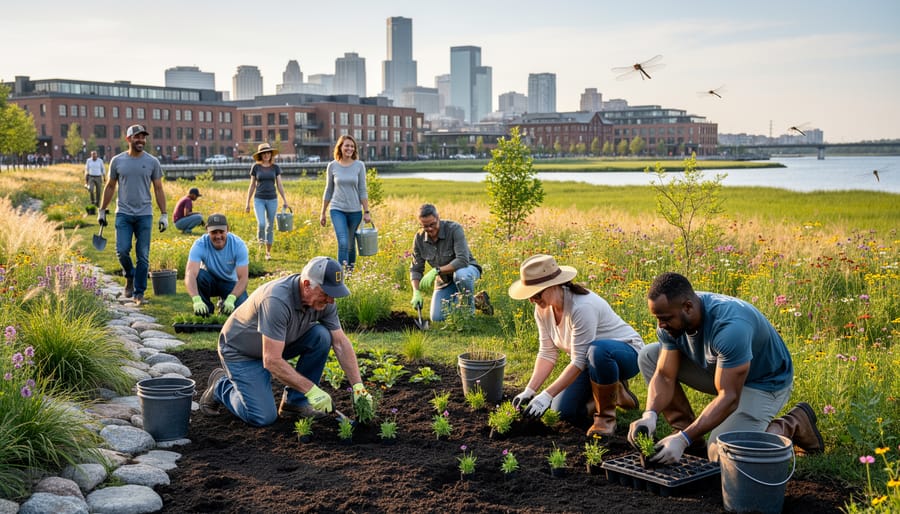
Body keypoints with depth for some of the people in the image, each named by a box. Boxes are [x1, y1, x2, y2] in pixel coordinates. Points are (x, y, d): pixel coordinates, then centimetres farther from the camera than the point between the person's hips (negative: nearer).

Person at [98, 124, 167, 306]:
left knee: (143, 256, 1)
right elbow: (110, 187, 12)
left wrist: (164, 214, 0)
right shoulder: (117, 161, 3)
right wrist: (102, 211, 11)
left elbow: (158, 189, 5)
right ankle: (130, 276, 20)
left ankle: (139, 292, 11)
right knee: (122, 250, -10)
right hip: (123, 214, 0)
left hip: (144, 215, 0)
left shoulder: (152, 162, 2)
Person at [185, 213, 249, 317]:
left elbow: (243, 278, -26)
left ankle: (224, 303, 10)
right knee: (199, 275, -34)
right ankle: (205, 310, -10)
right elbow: (190, 274, -37)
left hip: (230, 283, 0)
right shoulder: (200, 245, -25)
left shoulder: (238, 245, -23)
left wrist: (231, 299, -45)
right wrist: (196, 300, -55)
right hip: (209, 281, 0)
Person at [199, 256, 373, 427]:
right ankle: (221, 385, 10)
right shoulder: (277, 301, -38)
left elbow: (341, 343, -6)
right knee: (263, 417, -18)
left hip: (279, 344, 7)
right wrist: (311, 390, -32)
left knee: (321, 336, -18)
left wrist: (358, 386, -13)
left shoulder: (323, 300, -15)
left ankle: (295, 401, -3)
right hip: (240, 351, -7)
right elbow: (272, 361, -36)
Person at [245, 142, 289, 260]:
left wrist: (285, 202, -2)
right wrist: (247, 203, 4)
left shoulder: (275, 167, 3)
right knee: (261, 223, -20)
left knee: (270, 226, 5)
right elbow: (252, 186, 5)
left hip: (272, 200, 1)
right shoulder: (256, 167, 1)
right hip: (259, 199, -1)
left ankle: (268, 252, 16)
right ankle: (260, 238, 13)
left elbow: (279, 186, 5)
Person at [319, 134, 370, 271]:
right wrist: (323, 213, 10)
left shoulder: (359, 165, 0)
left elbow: (362, 190, 2)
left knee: (351, 244, 10)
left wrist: (366, 212, -2)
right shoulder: (332, 166, 2)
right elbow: (328, 191, 9)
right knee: (343, 243, -16)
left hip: (355, 211, 1)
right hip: (337, 209, -1)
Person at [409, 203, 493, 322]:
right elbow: (416, 269, -4)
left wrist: (437, 270, -41)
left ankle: (469, 310, -13)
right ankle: (477, 301, 17)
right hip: (444, 280, 5)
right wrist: (416, 292, -20)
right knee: (437, 318, -4)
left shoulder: (454, 229, -26)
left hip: (466, 269, -5)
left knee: (460, 274, -41)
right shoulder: (419, 239, -11)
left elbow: (463, 260, -35)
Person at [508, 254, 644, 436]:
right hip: (591, 360, 8)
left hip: (627, 353, -8)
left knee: (597, 350, -42)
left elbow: (579, 361, -33)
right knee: (563, 411, -8)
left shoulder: (581, 307, -34)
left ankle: (606, 416, -18)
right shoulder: (543, 308, -9)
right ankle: (614, 392, 17)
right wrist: (529, 390, -17)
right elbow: (547, 353, -6)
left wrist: (547, 395, -34)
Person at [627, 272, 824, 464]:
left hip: (763, 382, -7)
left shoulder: (729, 326, -39)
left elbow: (729, 398, -36)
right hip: (721, 369, 7)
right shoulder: (671, 319, -17)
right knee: (649, 356, -5)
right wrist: (650, 414, -35)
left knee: (721, 454, -22)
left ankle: (793, 424, 1)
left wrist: (683, 439, -42)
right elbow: (664, 376, -15)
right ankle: (686, 431, 0)